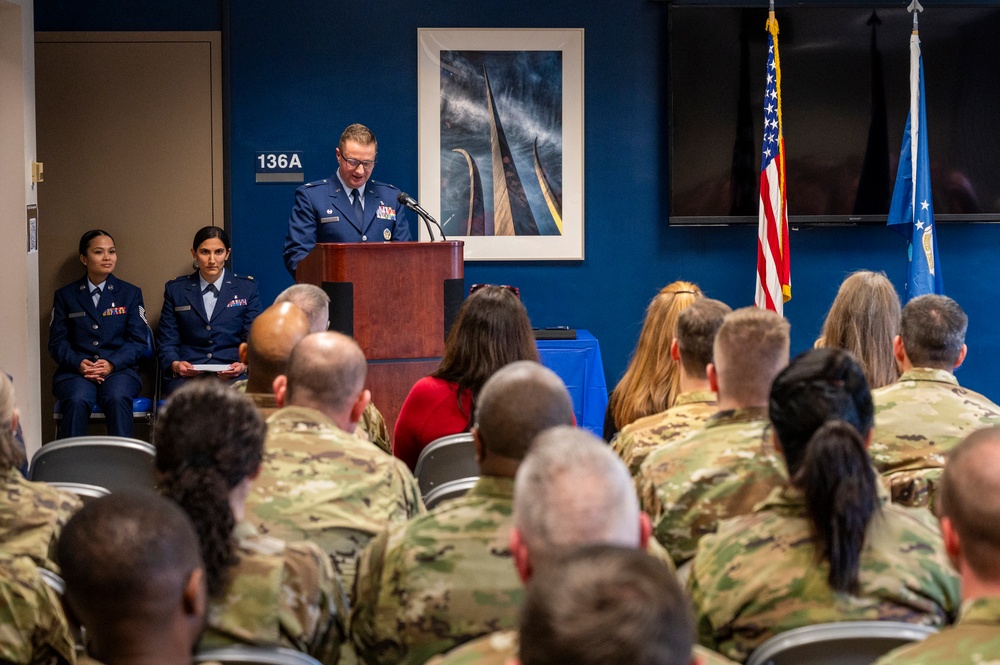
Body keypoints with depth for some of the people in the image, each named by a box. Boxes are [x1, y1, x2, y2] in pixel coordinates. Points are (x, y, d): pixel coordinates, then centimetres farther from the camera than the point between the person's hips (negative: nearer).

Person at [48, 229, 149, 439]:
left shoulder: (131, 293, 14)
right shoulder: (65, 296, 15)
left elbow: (139, 340, 6)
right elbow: (57, 342, 8)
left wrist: (112, 364, -13)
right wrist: (79, 364, -13)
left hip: (119, 369, 0)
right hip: (75, 371, 0)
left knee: (117, 399, -35)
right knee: (77, 401, -35)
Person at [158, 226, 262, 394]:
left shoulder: (247, 288, 12)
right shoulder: (176, 290, 14)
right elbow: (167, 343, 12)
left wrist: (244, 365, -13)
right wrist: (175, 364, -11)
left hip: (232, 375, 0)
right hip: (186, 374, 0)